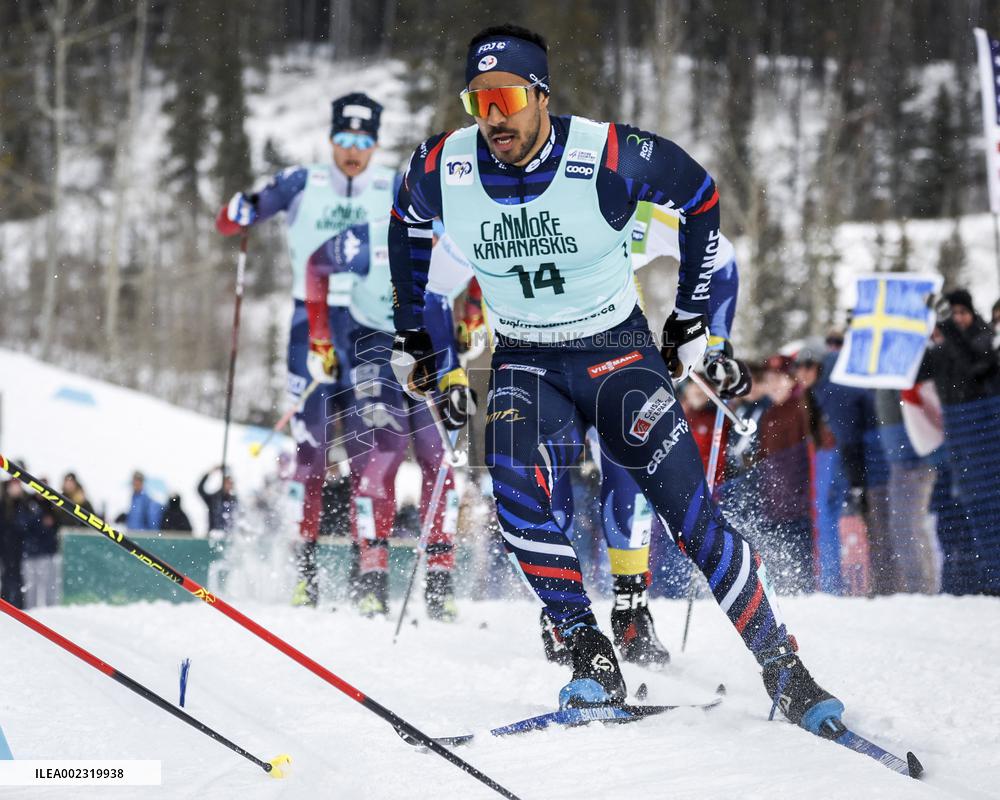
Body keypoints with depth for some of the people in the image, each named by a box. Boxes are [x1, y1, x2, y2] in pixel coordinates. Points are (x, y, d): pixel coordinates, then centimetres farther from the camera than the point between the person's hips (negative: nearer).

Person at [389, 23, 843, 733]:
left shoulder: (608, 157, -21)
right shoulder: (442, 169, -13)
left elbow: (700, 196, -2)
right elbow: (407, 229, 12)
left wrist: (692, 318, 3)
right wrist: (410, 337, 17)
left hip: (618, 350, -2)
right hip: (525, 365, 2)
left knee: (692, 514, -13)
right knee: (517, 492, -28)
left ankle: (787, 675, -3)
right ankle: (593, 663, -21)